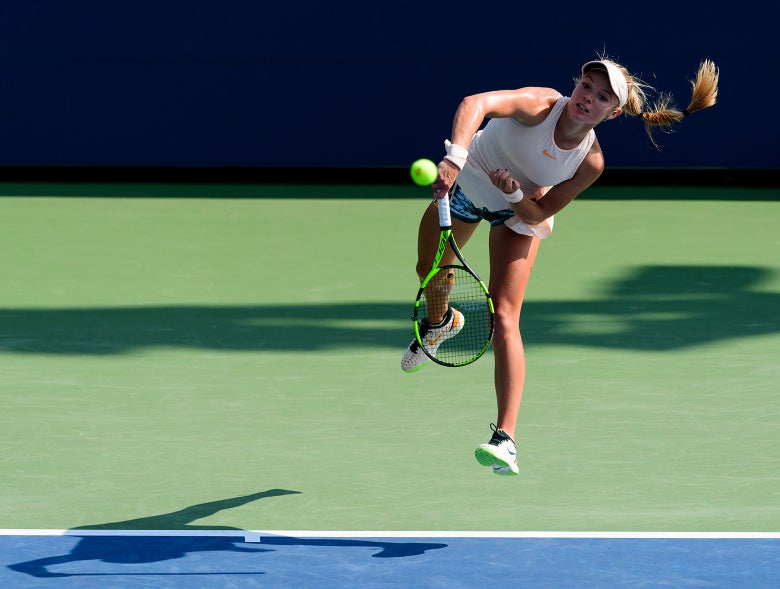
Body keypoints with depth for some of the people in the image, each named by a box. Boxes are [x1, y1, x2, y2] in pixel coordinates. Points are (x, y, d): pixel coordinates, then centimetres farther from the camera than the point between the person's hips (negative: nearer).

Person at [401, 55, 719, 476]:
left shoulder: (590, 163, -27)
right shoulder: (542, 105, -35)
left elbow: (538, 216, -20)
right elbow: (477, 103, -53)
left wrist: (515, 195, -41)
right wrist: (455, 157, -67)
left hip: (517, 211, -1)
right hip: (464, 181, 1)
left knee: (504, 317, -17)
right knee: (429, 269, 24)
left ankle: (504, 440, -21)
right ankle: (440, 322, 64)